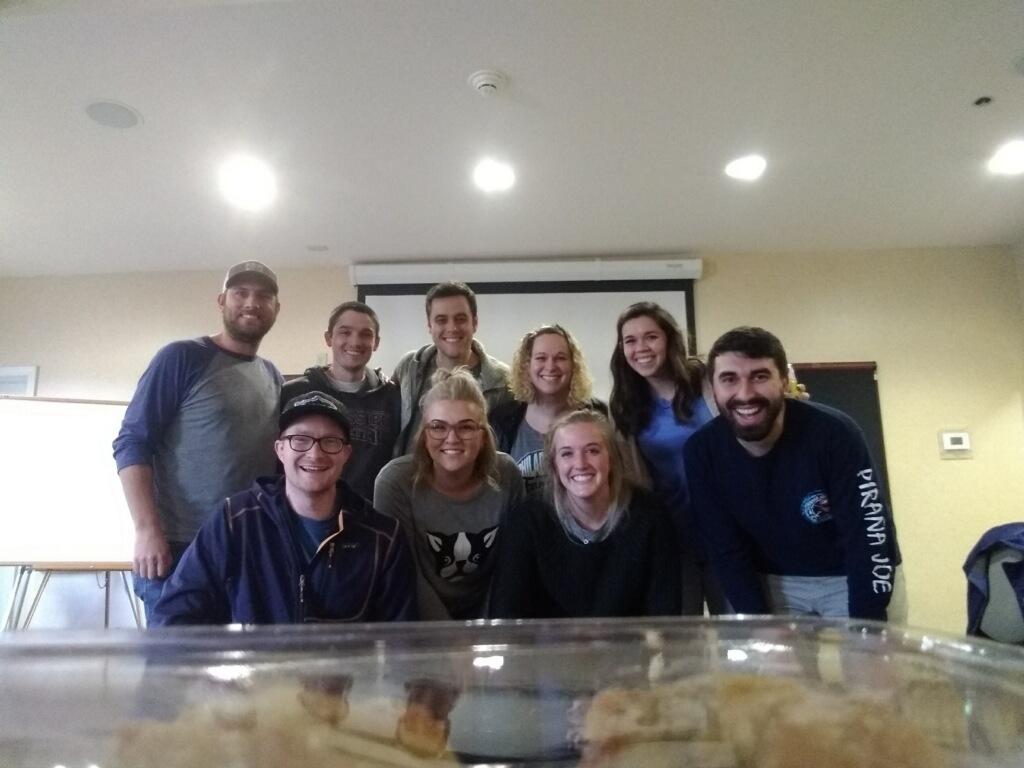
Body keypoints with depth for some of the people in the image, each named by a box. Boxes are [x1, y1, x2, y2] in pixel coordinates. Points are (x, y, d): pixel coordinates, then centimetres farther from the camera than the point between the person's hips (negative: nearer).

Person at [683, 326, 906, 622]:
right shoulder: (701, 452, -18)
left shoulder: (833, 432, -26)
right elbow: (727, 551, -10)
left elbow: (870, 539, -23)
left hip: (858, 579, -1)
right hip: (773, 583, 2)